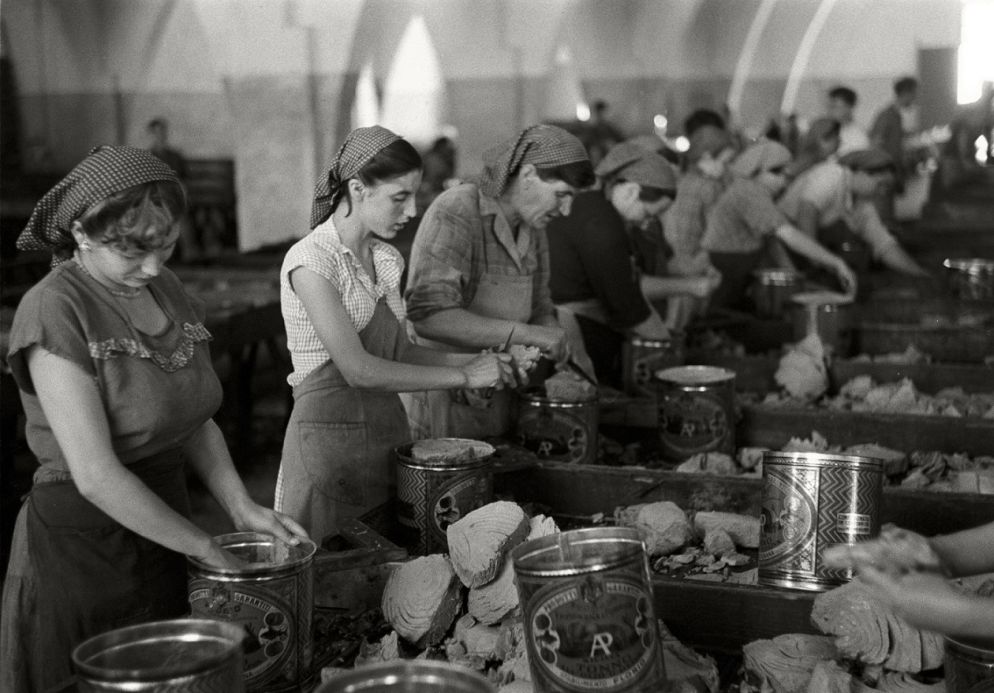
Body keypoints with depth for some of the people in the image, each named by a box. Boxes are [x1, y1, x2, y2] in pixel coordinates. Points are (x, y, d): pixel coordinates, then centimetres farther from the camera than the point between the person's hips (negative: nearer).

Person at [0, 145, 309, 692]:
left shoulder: (167, 291, 4)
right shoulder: (56, 309, -19)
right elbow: (96, 476, -23)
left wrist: (243, 509, -3)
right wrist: (208, 550, -17)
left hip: (158, 534, 7)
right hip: (80, 546, -7)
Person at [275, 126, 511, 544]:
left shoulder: (387, 259, 9)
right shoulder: (311, 259, -14)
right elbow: (357, 369, -22)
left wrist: (476, 361, -1)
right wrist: (463, 376, -18)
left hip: (388, 430, 7)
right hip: (330, 435, -7)